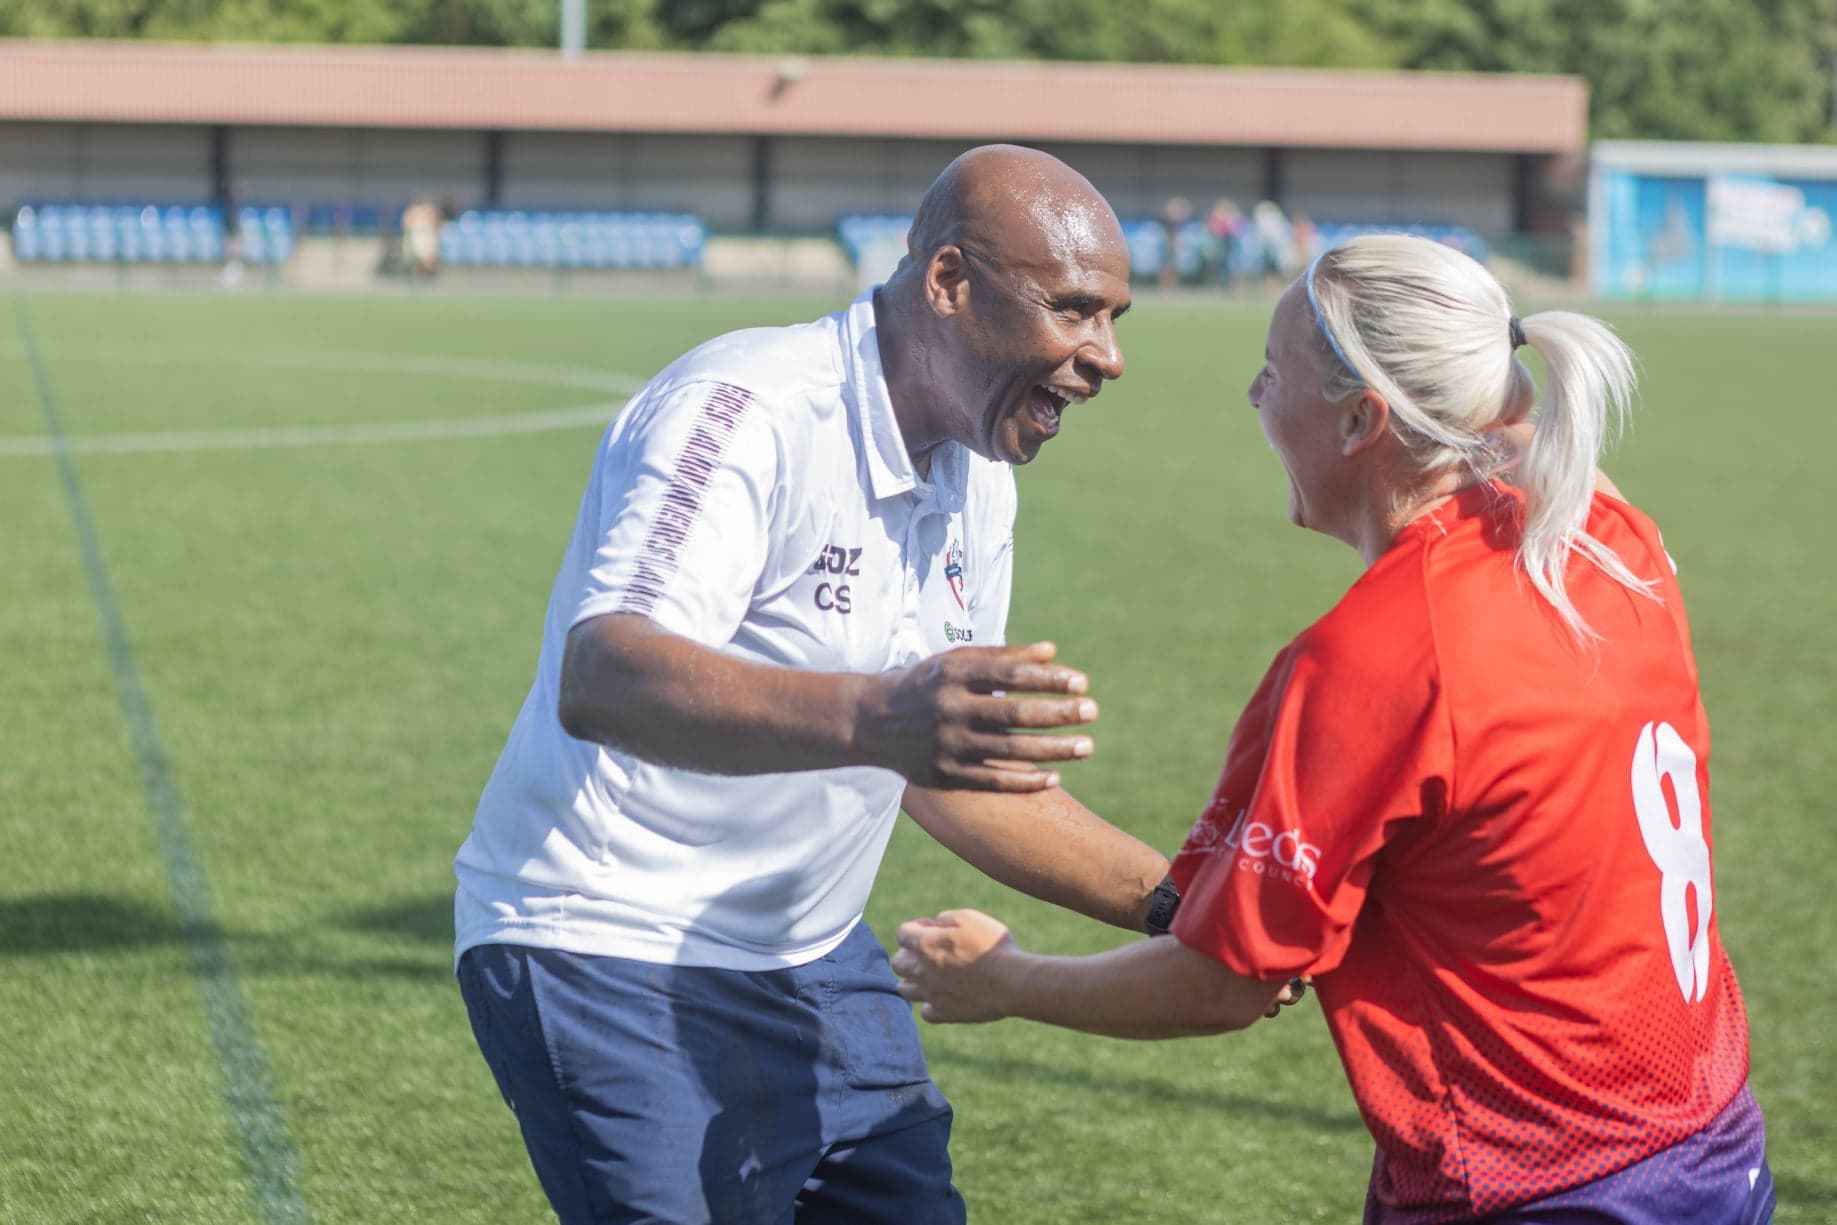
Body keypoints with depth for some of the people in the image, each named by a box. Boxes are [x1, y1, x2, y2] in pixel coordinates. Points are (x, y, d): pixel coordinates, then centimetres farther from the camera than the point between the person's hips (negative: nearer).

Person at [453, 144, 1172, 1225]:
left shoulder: (977, 480, 7)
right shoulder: (746, 412, -21)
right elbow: (601, 680, -36)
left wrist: (1173, 903, 6)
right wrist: (871, 717, -50)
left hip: (810, 957, 8)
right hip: (613, 951, -8)